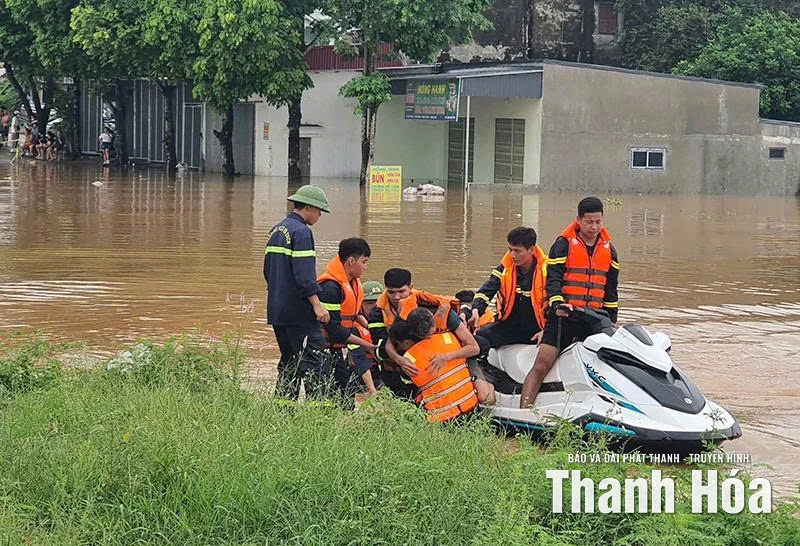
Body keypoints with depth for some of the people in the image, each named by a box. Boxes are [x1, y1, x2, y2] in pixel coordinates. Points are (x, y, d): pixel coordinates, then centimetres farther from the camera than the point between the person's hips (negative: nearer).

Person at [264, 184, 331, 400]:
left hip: (277, 310, 10)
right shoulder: (301, 231, -13)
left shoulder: (276, 231, 16)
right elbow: (304, 274, -20)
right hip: (298, 310, -10)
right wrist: (317, 304, -19)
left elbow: (268, 270, 22)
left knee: (289, 362, 15)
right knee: (314, 362, -8)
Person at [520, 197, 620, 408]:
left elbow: (611, 289, 20)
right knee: (542, 365, -10)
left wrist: (610, 320, 16)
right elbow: (553, 278, -8)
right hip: (563, 316, -4)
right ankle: (523, 411, -12)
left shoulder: (608, 249, 14)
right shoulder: (563, 244, -1)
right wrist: (557, 303, -25)